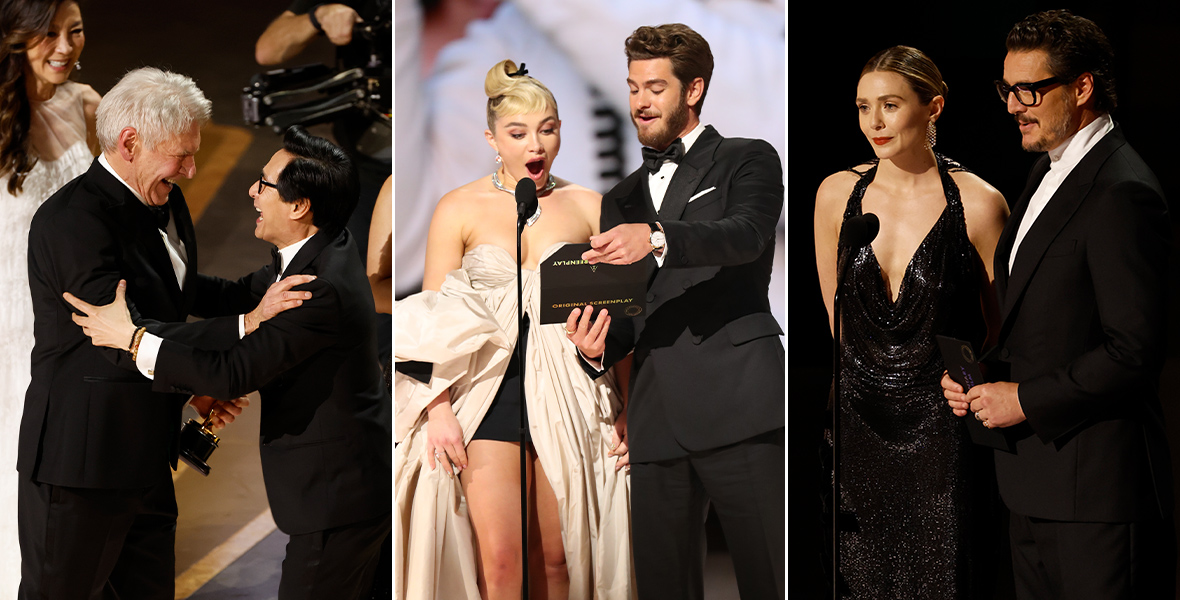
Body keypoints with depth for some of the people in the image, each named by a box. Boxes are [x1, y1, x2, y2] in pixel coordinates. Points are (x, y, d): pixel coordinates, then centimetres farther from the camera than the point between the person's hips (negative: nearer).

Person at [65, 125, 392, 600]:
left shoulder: (325, 291, -27)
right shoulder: (317, 252, 4)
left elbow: (232, 375, -26)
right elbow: (230, 298, 8)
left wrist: (132, 338, -19)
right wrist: (252, 319, -13)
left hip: (337, 498, -10)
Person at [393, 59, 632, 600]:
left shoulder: (587, 207, 8)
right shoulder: (459, 209, 4)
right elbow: (433, 321, 3)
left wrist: (626, 410, 6)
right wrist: (439, 409, -8)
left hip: (569, 391, 2)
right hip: (488, 389, -1)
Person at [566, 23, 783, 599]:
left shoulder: (748, 161, 9)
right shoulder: (622, 199, 26)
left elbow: (745, 234, -13)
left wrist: (659, 238, -30)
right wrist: (598, 346, 0)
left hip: (737, 401, -5)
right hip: (656, 419, 6)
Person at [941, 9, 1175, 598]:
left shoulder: (1122, 195, -17)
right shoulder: (1047, 171, 14)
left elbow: (1133, 351, -21)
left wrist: (1026, 399, -14)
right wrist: (982, 376, 6)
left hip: (1097, 489, -10)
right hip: (1033, 485, 10)